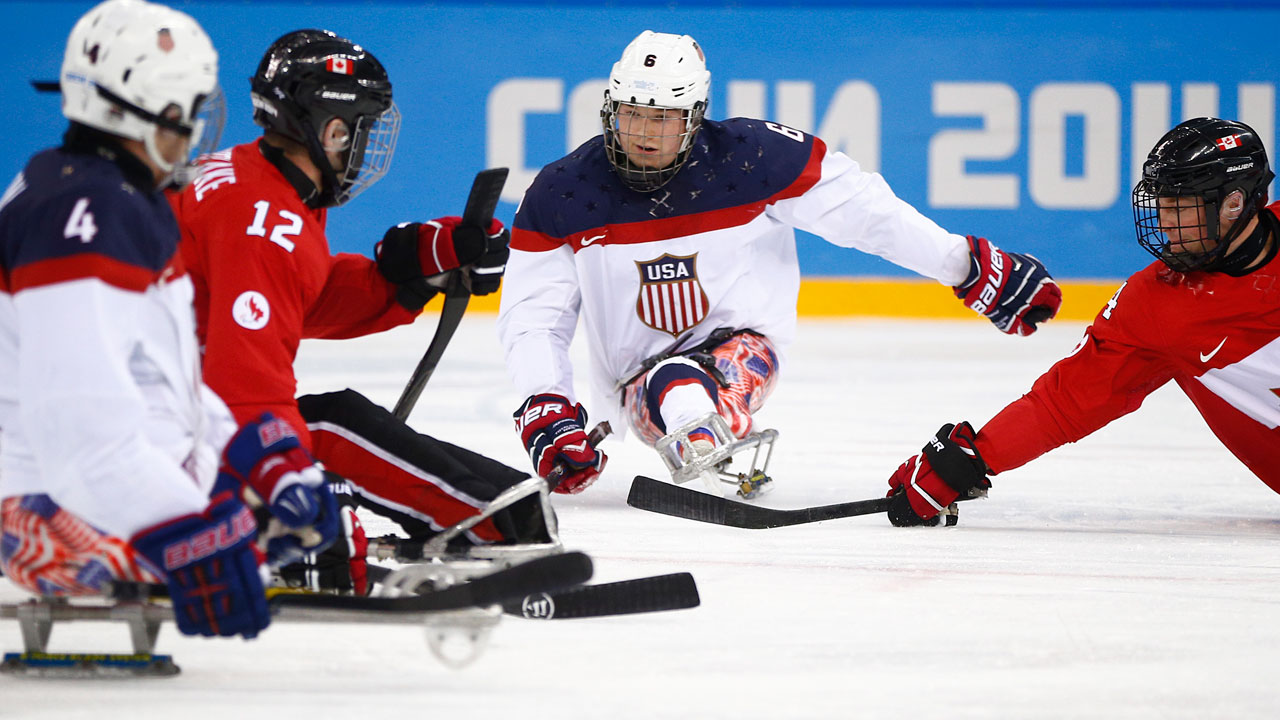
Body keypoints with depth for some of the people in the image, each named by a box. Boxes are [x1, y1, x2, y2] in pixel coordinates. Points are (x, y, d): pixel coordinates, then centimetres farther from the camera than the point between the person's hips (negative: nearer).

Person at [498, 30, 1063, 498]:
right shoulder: (560, 197, -8)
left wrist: (972, 267, -4)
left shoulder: (752, 157, -12)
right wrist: (545, 408, -20)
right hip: (637, 372, 1)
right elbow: (531, 314, -4)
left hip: (744, 347, -1)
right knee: (674, 388, -35)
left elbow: (864, 210, -5)